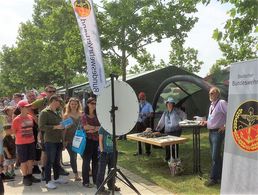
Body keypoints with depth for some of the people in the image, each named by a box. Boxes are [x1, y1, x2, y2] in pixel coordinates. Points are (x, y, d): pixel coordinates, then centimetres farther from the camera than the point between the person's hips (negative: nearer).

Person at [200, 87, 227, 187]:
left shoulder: (222, 103, -13)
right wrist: (206, 122, 9)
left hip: (218, 132, -9)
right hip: (211, 132, 9)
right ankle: (219, 175, 29)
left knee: (215, 156, -5)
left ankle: (213, 178, 4)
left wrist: (225, 126, -18)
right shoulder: (211, 105, 15)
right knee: (216, 155, 17)